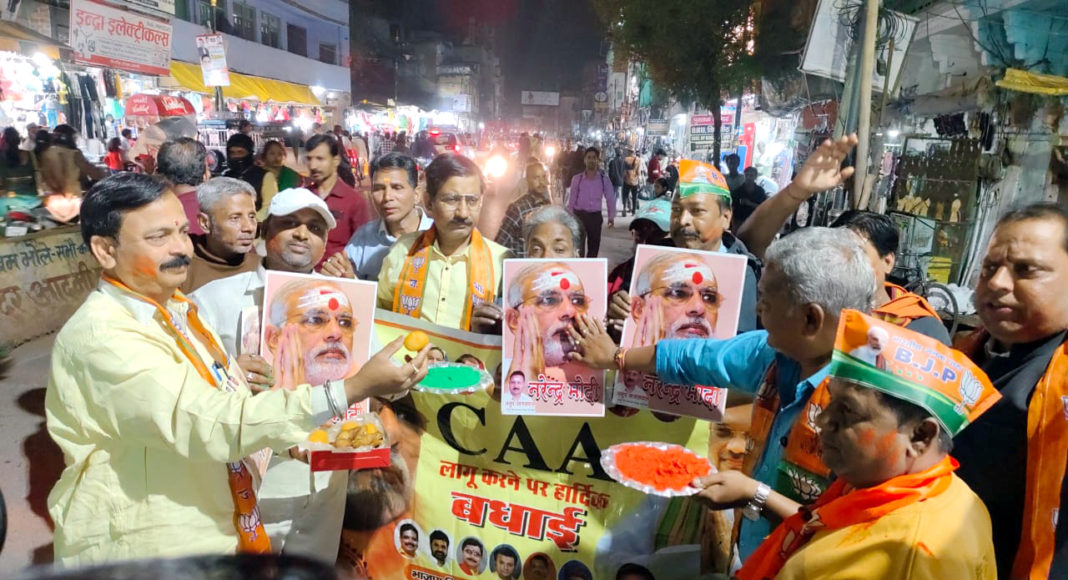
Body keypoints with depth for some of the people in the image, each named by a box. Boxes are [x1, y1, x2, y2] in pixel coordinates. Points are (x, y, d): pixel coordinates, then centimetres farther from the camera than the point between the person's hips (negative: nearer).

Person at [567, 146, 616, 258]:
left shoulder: (604, 179, -1)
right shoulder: (577, 178, -2)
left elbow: (610, 198, 5)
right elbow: (572, 199, 3)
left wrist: (611, 217, 0)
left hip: (595, 216, 1)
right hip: (579, 215, -1)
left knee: (594, 246, 9)